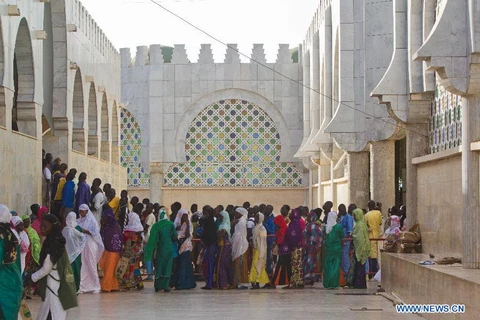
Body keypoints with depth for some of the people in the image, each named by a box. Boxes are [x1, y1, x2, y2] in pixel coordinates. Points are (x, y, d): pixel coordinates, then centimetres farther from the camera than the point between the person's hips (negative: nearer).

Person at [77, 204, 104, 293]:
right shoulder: (79, 221, 13)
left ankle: (95, 287, 4)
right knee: (82, 266, -2)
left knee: (91, 265, -3)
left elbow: (95, 232, -7)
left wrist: (85, 231, -14)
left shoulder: (92, 220, 0)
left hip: (90, 245, -4)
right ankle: (82, 287, -1)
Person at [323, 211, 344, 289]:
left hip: (328, 248, 3)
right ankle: (333, 283, 0)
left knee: (327, 266, 9)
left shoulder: (325, 227, -2)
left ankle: (327, 283, 8)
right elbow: (342, 237, 0)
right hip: (337, 249, -3)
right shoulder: (339, 226, -10)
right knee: (335, 266, 3)